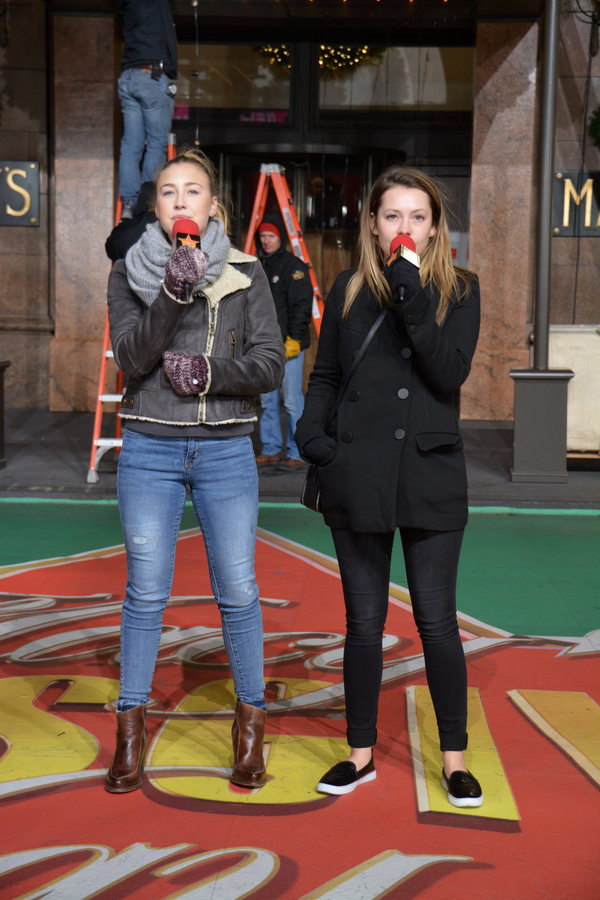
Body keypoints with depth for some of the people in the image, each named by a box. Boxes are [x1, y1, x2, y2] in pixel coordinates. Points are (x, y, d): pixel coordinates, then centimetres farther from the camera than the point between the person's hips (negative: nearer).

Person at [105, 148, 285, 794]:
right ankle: (131, 727, 19)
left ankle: (250, 721, 21)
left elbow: (270, 364, 0)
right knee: (145, 592, 5)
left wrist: (208, 372, -15)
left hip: (226, 453, 0)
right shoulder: (129, 273, 5)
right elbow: (131, 357, -9)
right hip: (149, 453, 0)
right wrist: (173, 293, -21)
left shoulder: (246, 274, 5)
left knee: (237, 591, 3)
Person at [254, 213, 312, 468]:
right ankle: (270, 448, 18)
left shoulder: (293, 266, -3)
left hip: (289, 345, -7)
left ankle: (297, 453, 1)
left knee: (292, 401, -6)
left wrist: (294, 339, -16)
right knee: (267, 399, 9)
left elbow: (301, 305, -10)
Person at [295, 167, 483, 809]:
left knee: (437, 620, 2)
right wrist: (311, 432, -6)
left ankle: (454, 758, 19)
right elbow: (324, 376, 12)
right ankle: (361, 753, 24)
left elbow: (452, 374, -10)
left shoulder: (459, 290, 4)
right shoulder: (349, 291, 9)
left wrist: (412, 301, -17)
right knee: (364, 621, 9)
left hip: (430, 472, -1)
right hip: (357, 473, 2)